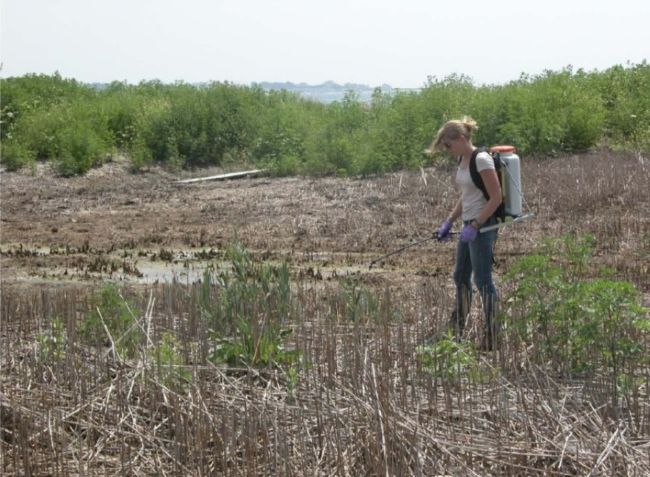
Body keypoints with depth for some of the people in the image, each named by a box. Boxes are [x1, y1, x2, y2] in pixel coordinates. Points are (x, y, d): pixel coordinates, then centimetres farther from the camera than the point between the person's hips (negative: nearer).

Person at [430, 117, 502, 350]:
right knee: (461, 277, 16)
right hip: (469, 226, 10)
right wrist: (449, 222, 12)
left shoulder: (482, 160, -17)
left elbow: (496, 198, -19)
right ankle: (457, 330, 28)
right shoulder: (462, 160, 11)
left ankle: (491, 336, 1)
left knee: (483, 280, -6)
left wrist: (474, 226, -20)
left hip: (482, 227, -10)